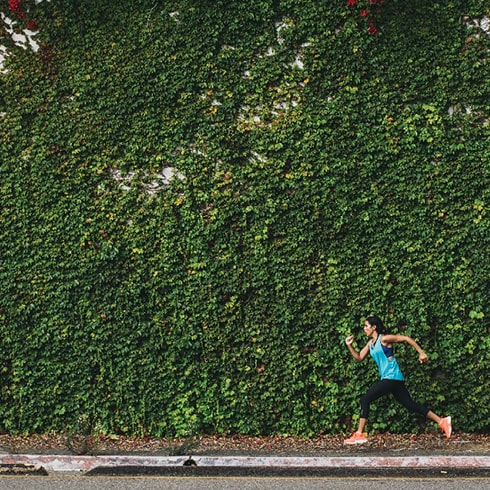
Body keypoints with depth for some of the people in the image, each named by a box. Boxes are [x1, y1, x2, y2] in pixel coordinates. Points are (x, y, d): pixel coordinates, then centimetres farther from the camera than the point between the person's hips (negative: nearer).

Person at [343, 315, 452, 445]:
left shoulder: (384, 339, -10)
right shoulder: (370, 343, 15)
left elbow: (406, 338, -10)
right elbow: (359, 358, 19)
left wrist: (421, 353, -13)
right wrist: (350, 346, 5)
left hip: (392, 378, -9)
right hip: (387, 379, 9)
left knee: (365, 399, -11)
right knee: (410, 404, 9)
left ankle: (359, 434, -9)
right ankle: (442, 421, 12)